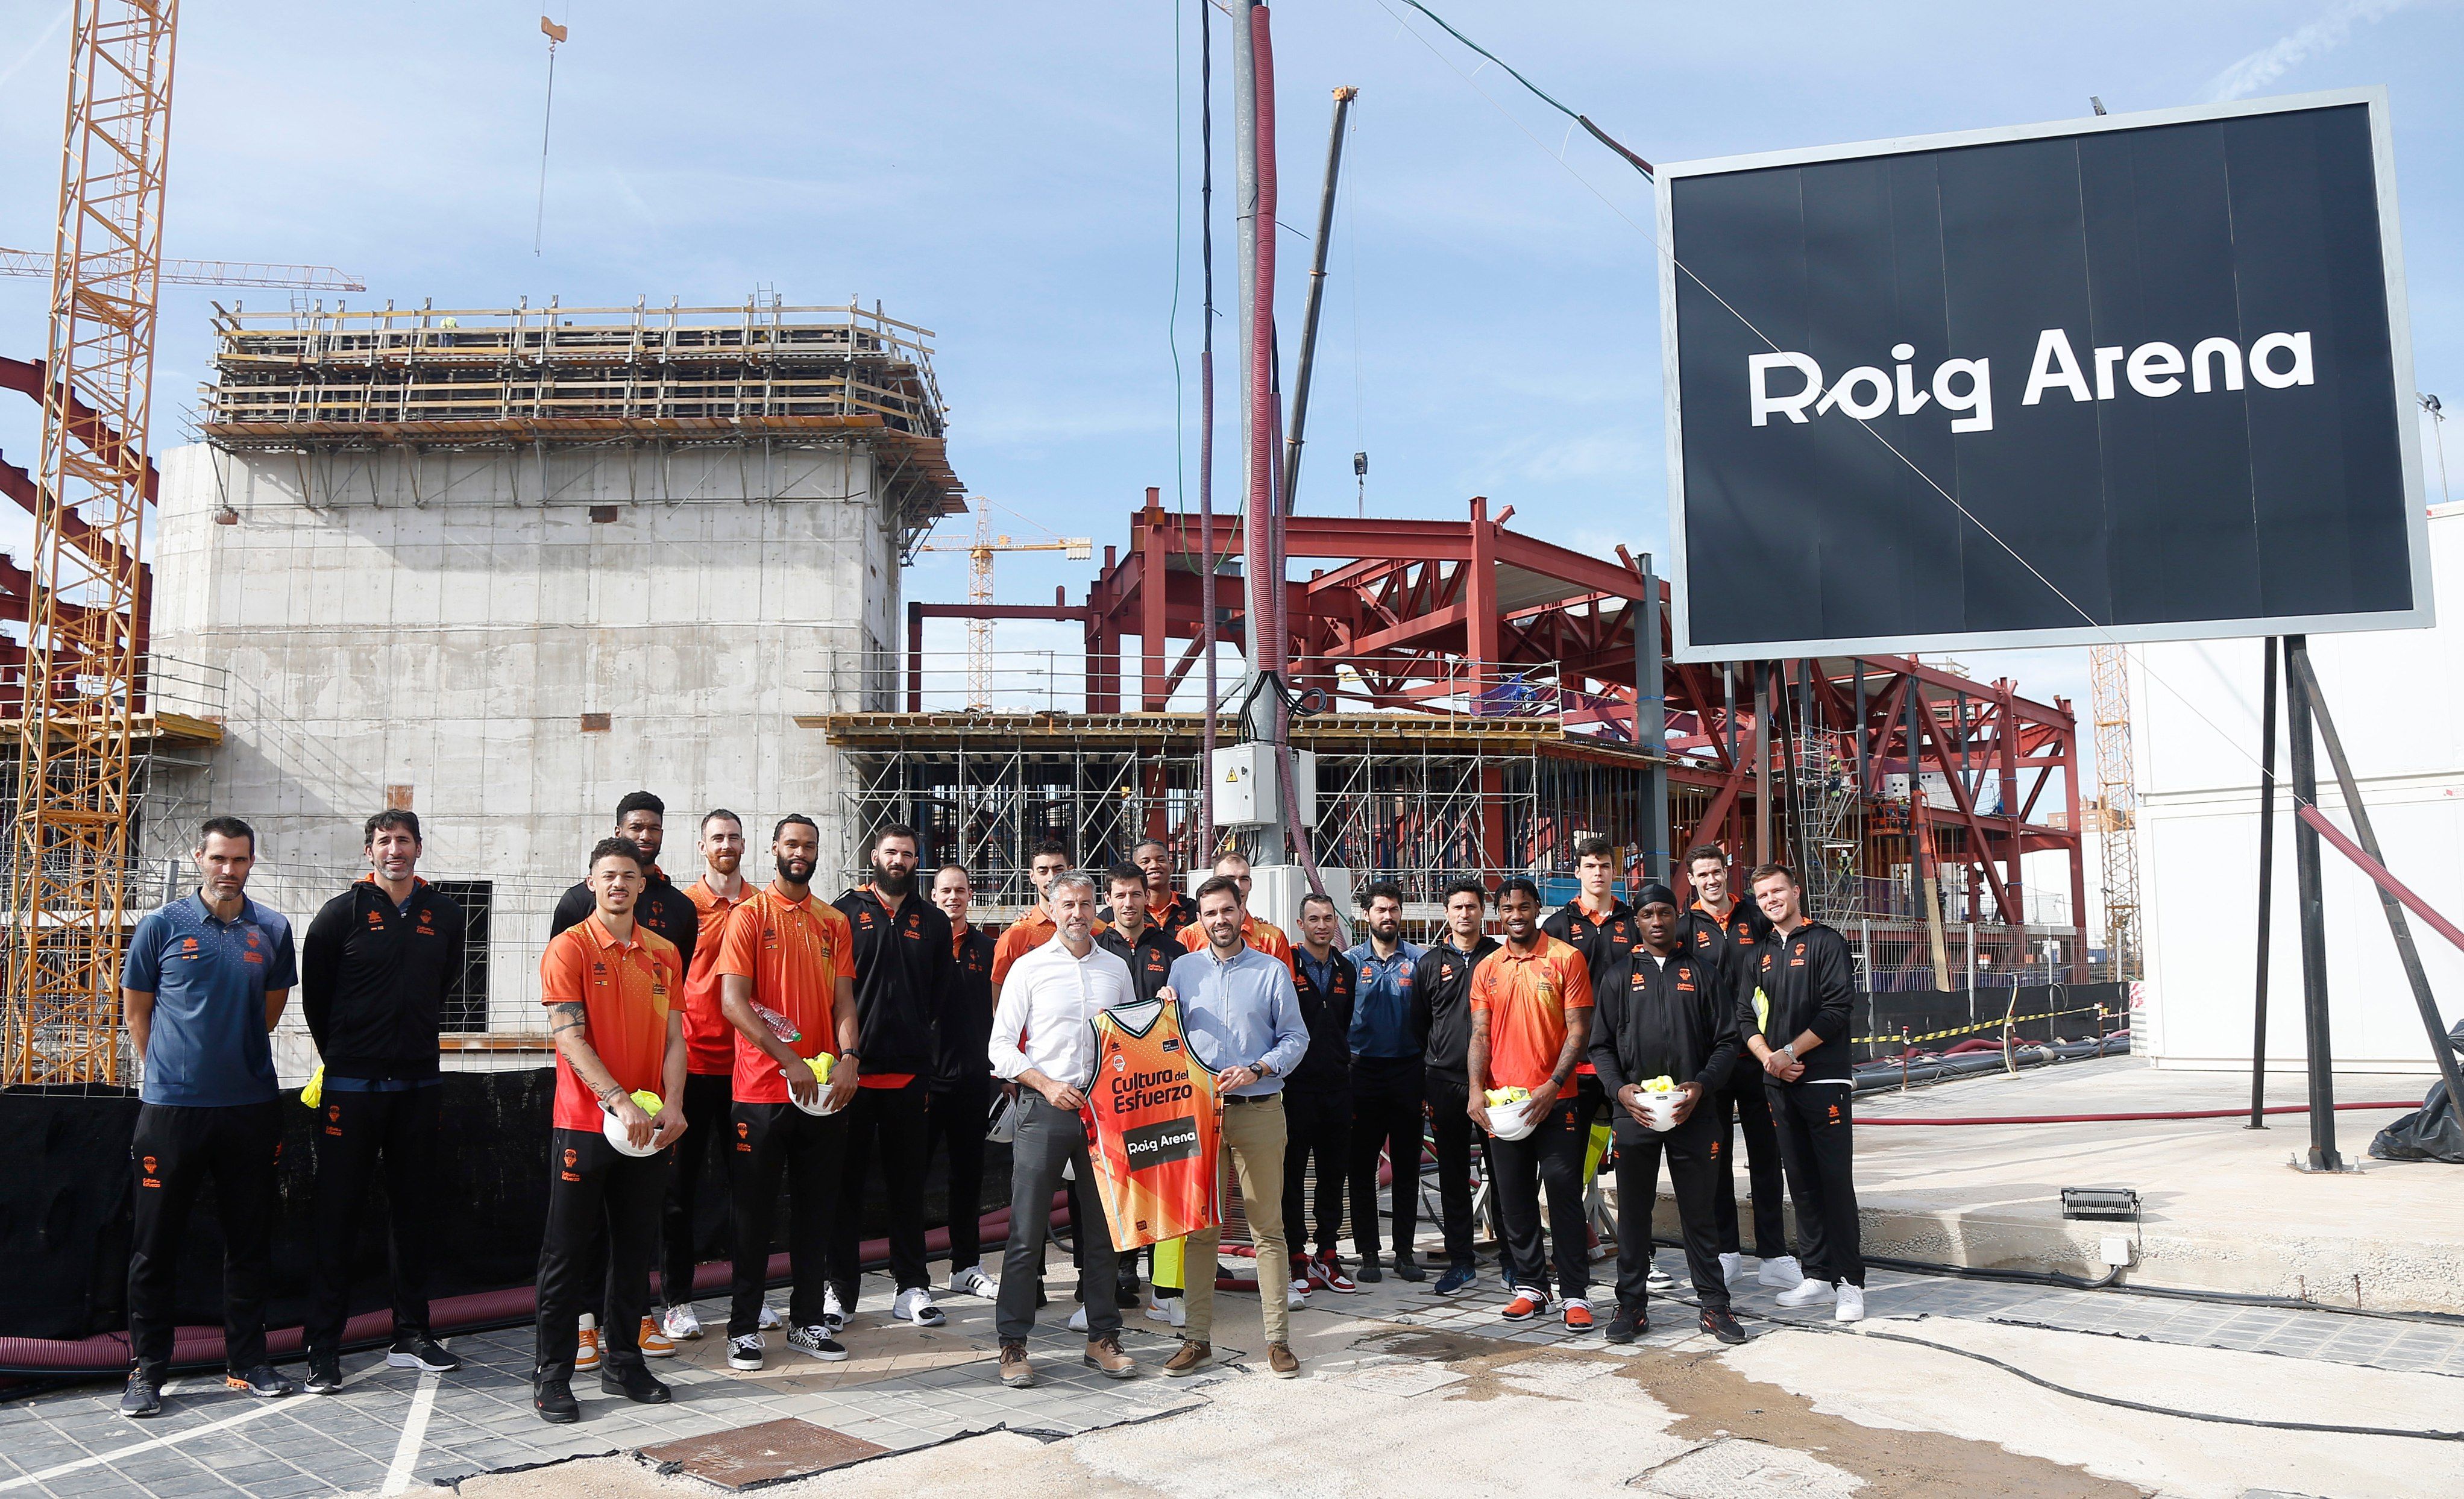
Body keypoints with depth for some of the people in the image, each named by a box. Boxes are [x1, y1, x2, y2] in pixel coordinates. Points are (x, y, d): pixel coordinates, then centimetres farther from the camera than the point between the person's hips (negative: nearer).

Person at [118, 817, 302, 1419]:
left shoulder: (273, 930, 4)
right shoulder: (162, 925, -2)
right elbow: (136, 1009, 7)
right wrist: (169, 1069, 11)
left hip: (251, 1104, 2)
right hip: (172, 1105, -2)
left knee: (250, 1241, 9)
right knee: (156, 1244, 4)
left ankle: (247, 1362, 20)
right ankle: (147, 1371, 16)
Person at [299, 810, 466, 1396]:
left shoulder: (443, 914, 7)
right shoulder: (342, 913, -4)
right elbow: (314, 994, 5)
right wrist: (341, 1055, 11)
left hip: (418, 1083, 4)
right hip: (351, 1085, -4)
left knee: (414, 1209, 10)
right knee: (337, 1214, 0)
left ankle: (411, 1335, 20)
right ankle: (324, 1349, 7)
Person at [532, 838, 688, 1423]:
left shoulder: (663, 953, 9)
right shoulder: (569, 947, -6)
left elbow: (673, 1036, 9)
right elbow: (569, 1038, -13)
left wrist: (672, 1105, -6)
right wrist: (620, 1101, -22)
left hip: (648, 1128, 5)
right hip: (584, 1125, -5)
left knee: (636, 1248, 12)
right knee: (570, 1250, 2)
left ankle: (624, 1361, 24)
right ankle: (552, 1375, 12)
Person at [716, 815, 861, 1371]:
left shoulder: (834, 923, 11)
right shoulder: (749, 915, -3)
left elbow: (843, 999, 8)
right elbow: (733, 1002, -11)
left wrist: (848, 1059, -10)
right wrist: (790, 1060, -18)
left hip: (824, 1090, 4)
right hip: (760, 1090, -4)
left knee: (815, 1209, 11)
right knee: (755, 1211, 3)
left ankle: (808, 1321, 22)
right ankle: (744, 1328, 14)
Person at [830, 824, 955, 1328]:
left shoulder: (933, 921, 12)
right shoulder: (846, 912, 3)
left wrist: (916, 1034, 5)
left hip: (908, 1068, 2)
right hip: (852, 1067, -2)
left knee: (908, 1179, 8)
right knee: (846, 1177, 4)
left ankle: (912, 1287, 15)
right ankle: (841, 1287, 14)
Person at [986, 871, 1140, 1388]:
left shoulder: (1116, 968, 12)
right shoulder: (1029, 967, 3)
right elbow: (1000, 1045, -1)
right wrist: (1047, 1085, -11)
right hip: (1044, 1111, -3)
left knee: (1104, 1228, 8)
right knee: (1027, 1232, -2)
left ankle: (1103, 1337, 19)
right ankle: (1013, 1344, 7)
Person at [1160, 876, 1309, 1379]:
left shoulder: (1272, 972, 5)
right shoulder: (1183, 970, 12)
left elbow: (1296, 1039, 2)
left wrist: (1256, 1070, -12)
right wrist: (1163, 1010, -3)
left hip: (1258, 1110, -2)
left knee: (1268, 1226, 0)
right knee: (1199, 1226, 4)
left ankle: (1278, 1339, 6)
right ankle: (1197, 1338, 12)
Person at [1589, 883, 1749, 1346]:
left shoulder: (1701, 972, 9)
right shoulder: (1618, 974, 9)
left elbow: (1727, 1040, 7)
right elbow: (1601, 1044, 8)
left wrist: (1701, 1086, -8)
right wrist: (1619, 1089, -8)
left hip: (1693, 1112, 0)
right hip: (1633, 1112, 0)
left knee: (1699, 1211, 6)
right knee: (1633, 1211, 5)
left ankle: (1714, 1304, 15)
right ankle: (1631, 1305, 14)